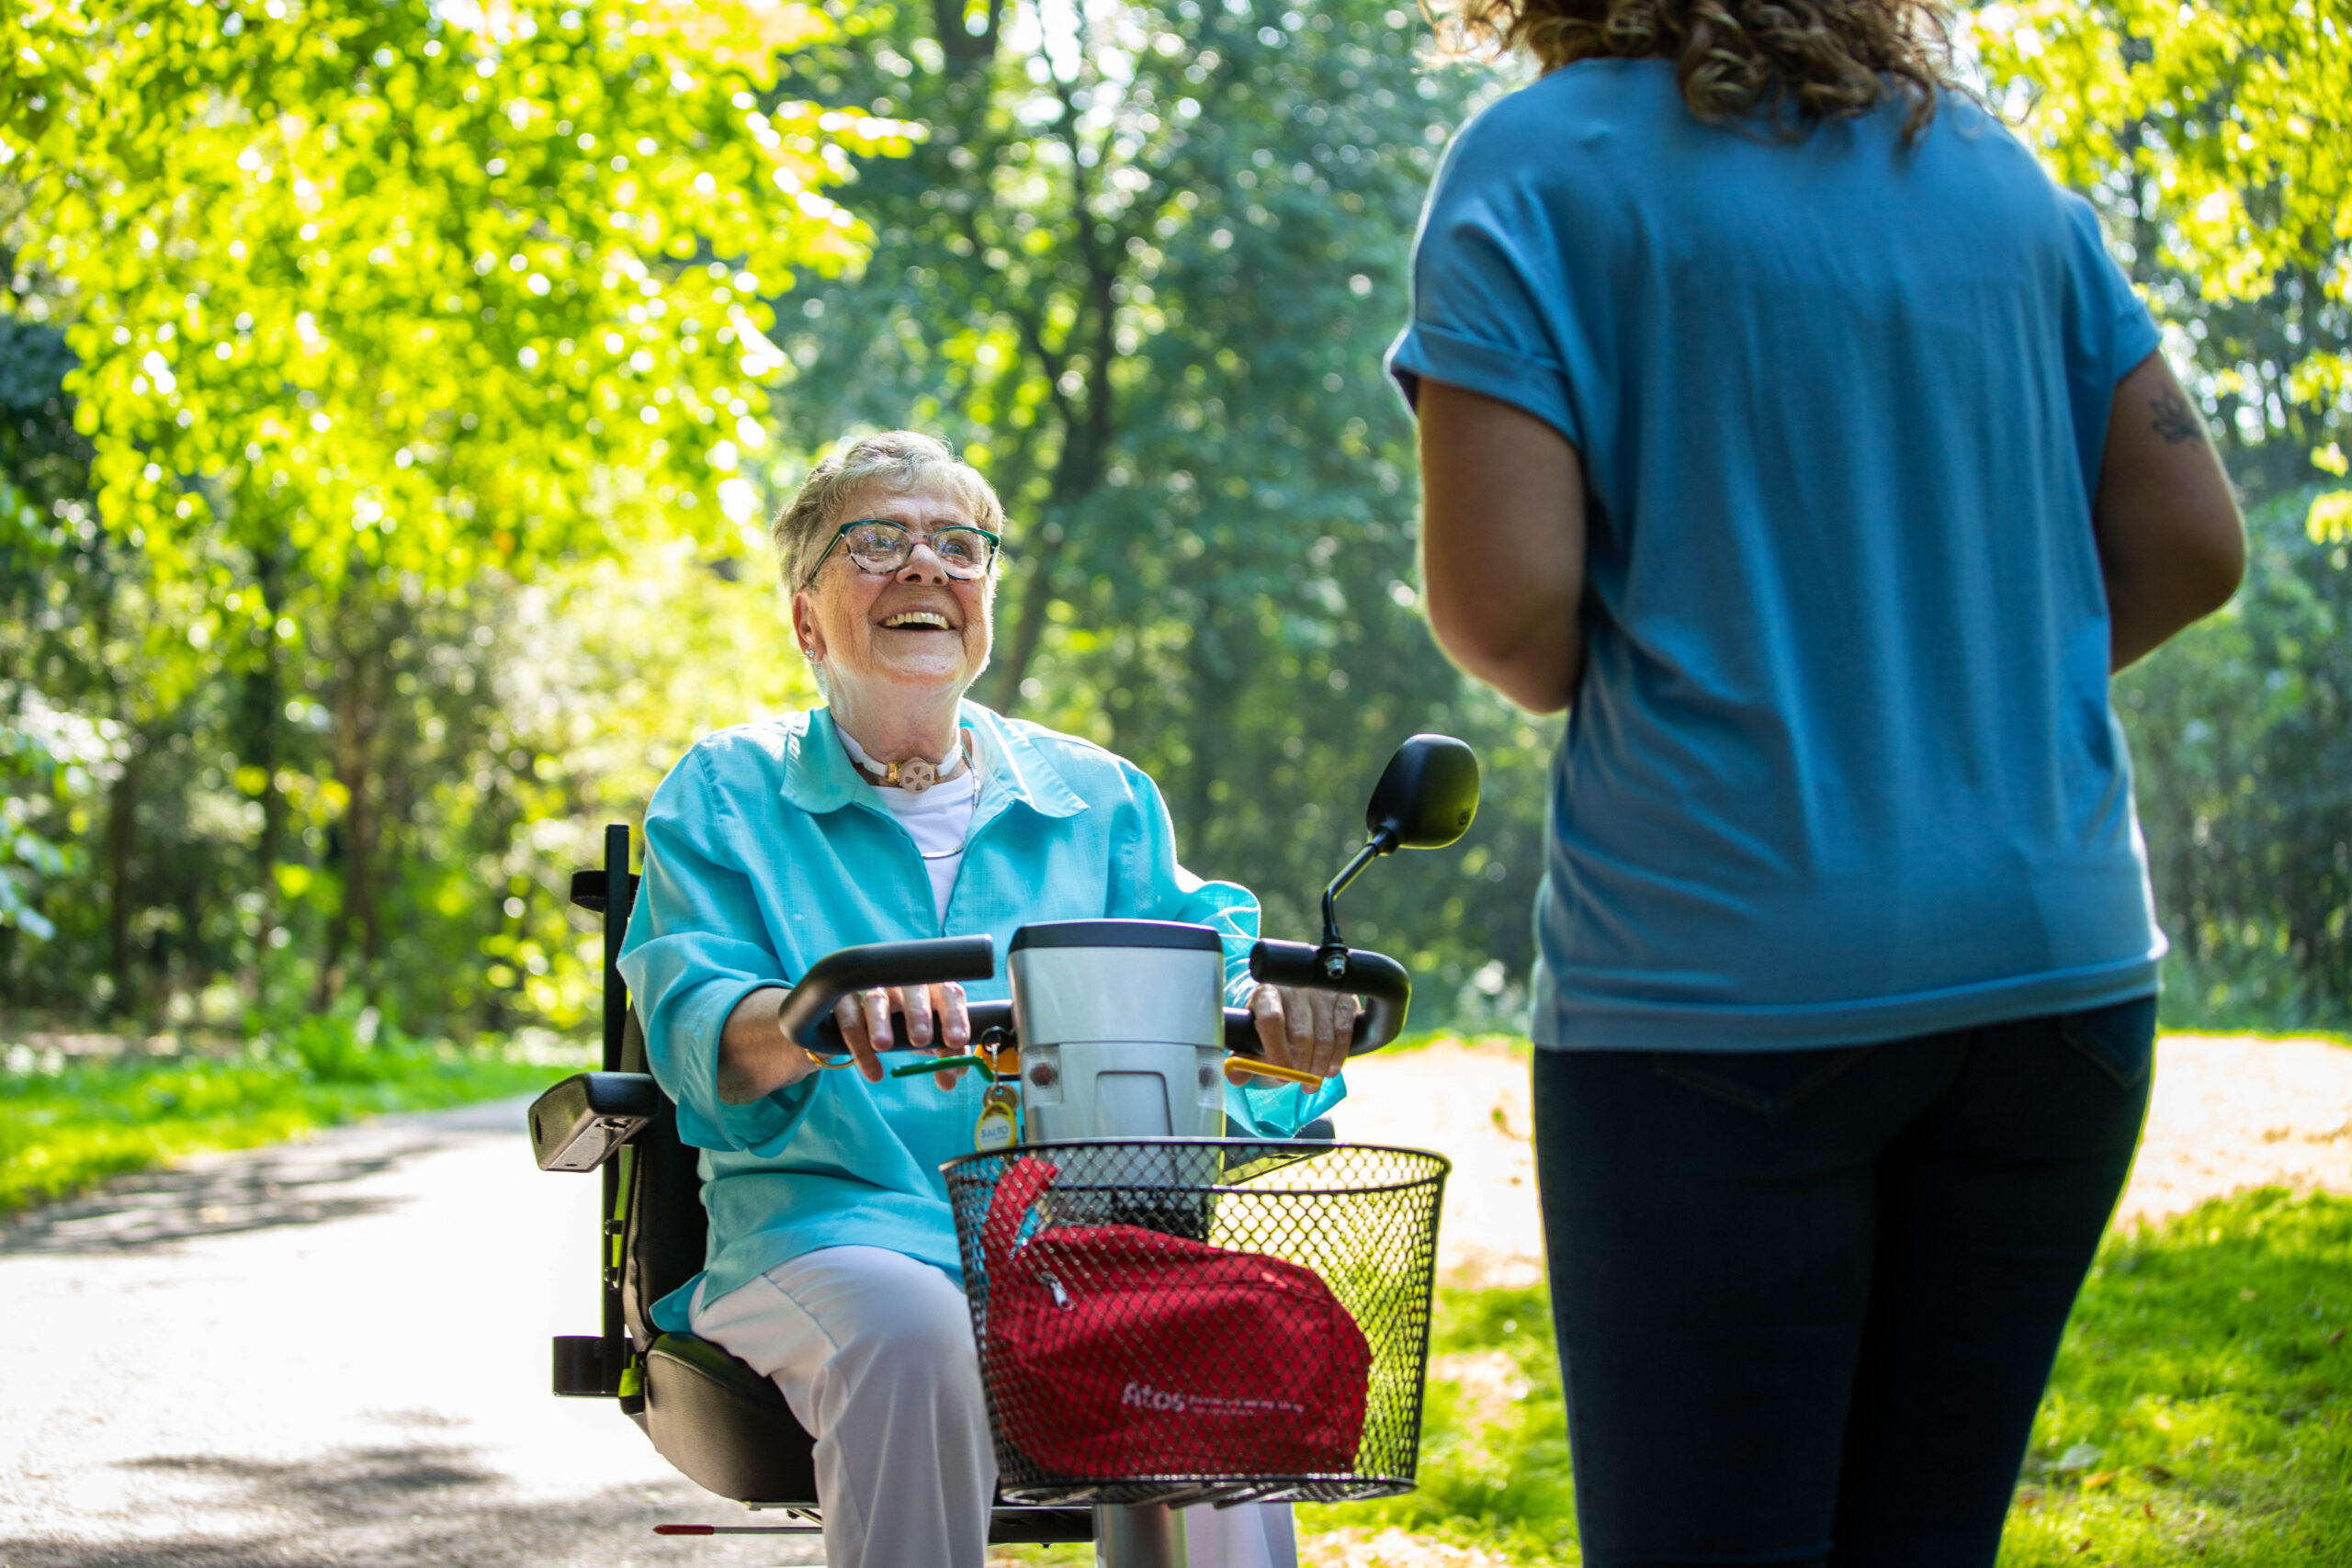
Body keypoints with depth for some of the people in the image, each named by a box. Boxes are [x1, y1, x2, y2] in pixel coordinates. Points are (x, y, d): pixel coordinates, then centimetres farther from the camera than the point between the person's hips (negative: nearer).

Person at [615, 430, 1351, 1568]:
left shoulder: (1096, 797, 19)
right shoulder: (724, 793, 10)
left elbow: (1197, 966, 6)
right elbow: (694, 1030, -5)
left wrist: (1269, 1013, -20)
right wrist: (826, 1015, -29)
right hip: (830, 1224, -2)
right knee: (909, 1327, -37)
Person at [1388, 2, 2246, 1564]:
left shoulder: (1537, 165, -4)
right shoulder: (1995, 165, 12)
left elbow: (1504, 608, -13)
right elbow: (2192, 545, 10)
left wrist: (1578, 680, 8)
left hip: (1721, 985, -5)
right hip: (2057, 958, 5)